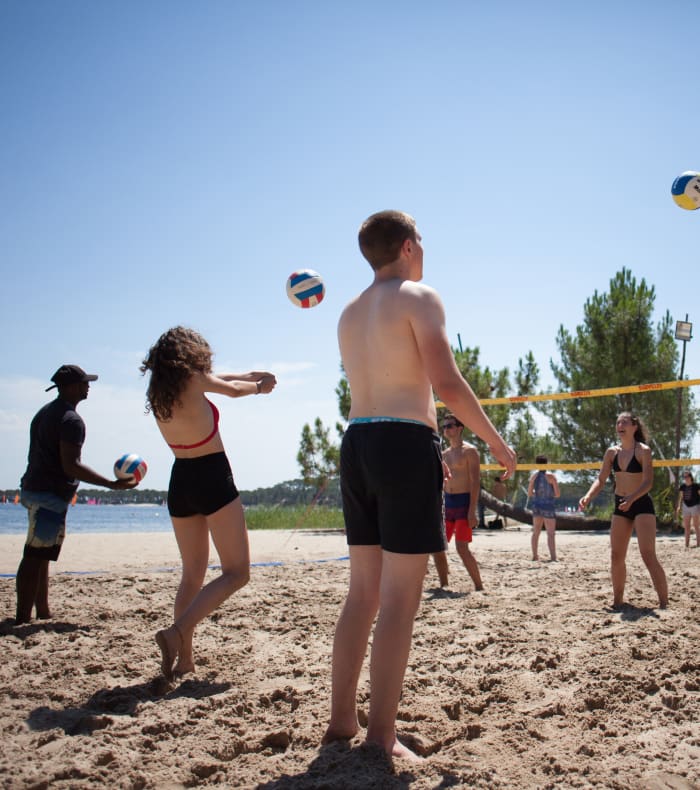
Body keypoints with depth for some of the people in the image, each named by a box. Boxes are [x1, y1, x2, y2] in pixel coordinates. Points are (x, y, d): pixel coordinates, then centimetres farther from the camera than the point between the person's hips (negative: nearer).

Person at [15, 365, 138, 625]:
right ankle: (22, 618, -10)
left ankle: (43, 611, 21)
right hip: (50, 496, -10)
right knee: (36, 557, -10)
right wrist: (112, 484, -23)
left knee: (39, 555, 14)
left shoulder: (44, 412, 18)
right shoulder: (71, 420, -14)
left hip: (34, 489, 10)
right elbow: (71, 466, -22)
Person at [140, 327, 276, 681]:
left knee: (192, 574, 17)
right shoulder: (194, 380, -12)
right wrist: (260, 386, 27)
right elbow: (232, 390, 6)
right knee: (236, 572, -2)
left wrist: (249, 375, 33)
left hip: (180, 482, 7)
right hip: (212, 479, -7)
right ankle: (177, 631, -19)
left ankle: (184, 658, 14)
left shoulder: (158, 392, 7)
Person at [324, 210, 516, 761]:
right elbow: (447, 385, -14)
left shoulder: (350, 313, 20)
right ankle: (382, 737, -2)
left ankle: (342, 721, 17)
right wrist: (496, 442, -2)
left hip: (357, 445, 8)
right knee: (399, 601, -5)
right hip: (406, 445, -7)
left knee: (362, 594, 13)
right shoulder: (419, 297, -4)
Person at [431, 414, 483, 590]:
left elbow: (475, 481, -13)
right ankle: (444, 585, 16)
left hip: (463, 502, -8)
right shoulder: (445, 454, 15)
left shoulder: (469, 451, -7)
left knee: (462, 548, -14)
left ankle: (479, 586, -2)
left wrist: (472, 510, -20)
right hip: (447, 502, 8)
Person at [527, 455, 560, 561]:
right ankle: (553, 557, -6)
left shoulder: (534, 476, 1)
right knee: (550, 533, -1)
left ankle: (535, 555, 14)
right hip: (547, 506, -5)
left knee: (536, 532, 13)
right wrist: (550, 494, 9)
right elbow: (557, 494, -11)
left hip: (536, 505, 5)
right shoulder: (550, 476, -11)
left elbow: (529, 494, 2)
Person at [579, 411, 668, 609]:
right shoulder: (612, 452, 5)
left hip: (642, 505, -6)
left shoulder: (643, 450, -10)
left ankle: (664, 603, -9)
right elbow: (601, 479, 6)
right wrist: (588, 497, -12)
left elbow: (648, 482, -18)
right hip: (620, 506, 6)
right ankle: (617, 600, 19)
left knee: (648, 555, -14)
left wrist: (631, 498, -34)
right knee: (616, 557, 7)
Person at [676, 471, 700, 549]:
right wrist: (679, 506, -3)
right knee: (686, 527, 4)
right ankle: (687, 544, 8)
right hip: (686, 507, 4)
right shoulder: (682, 486, 1)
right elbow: (681, 497, 8)